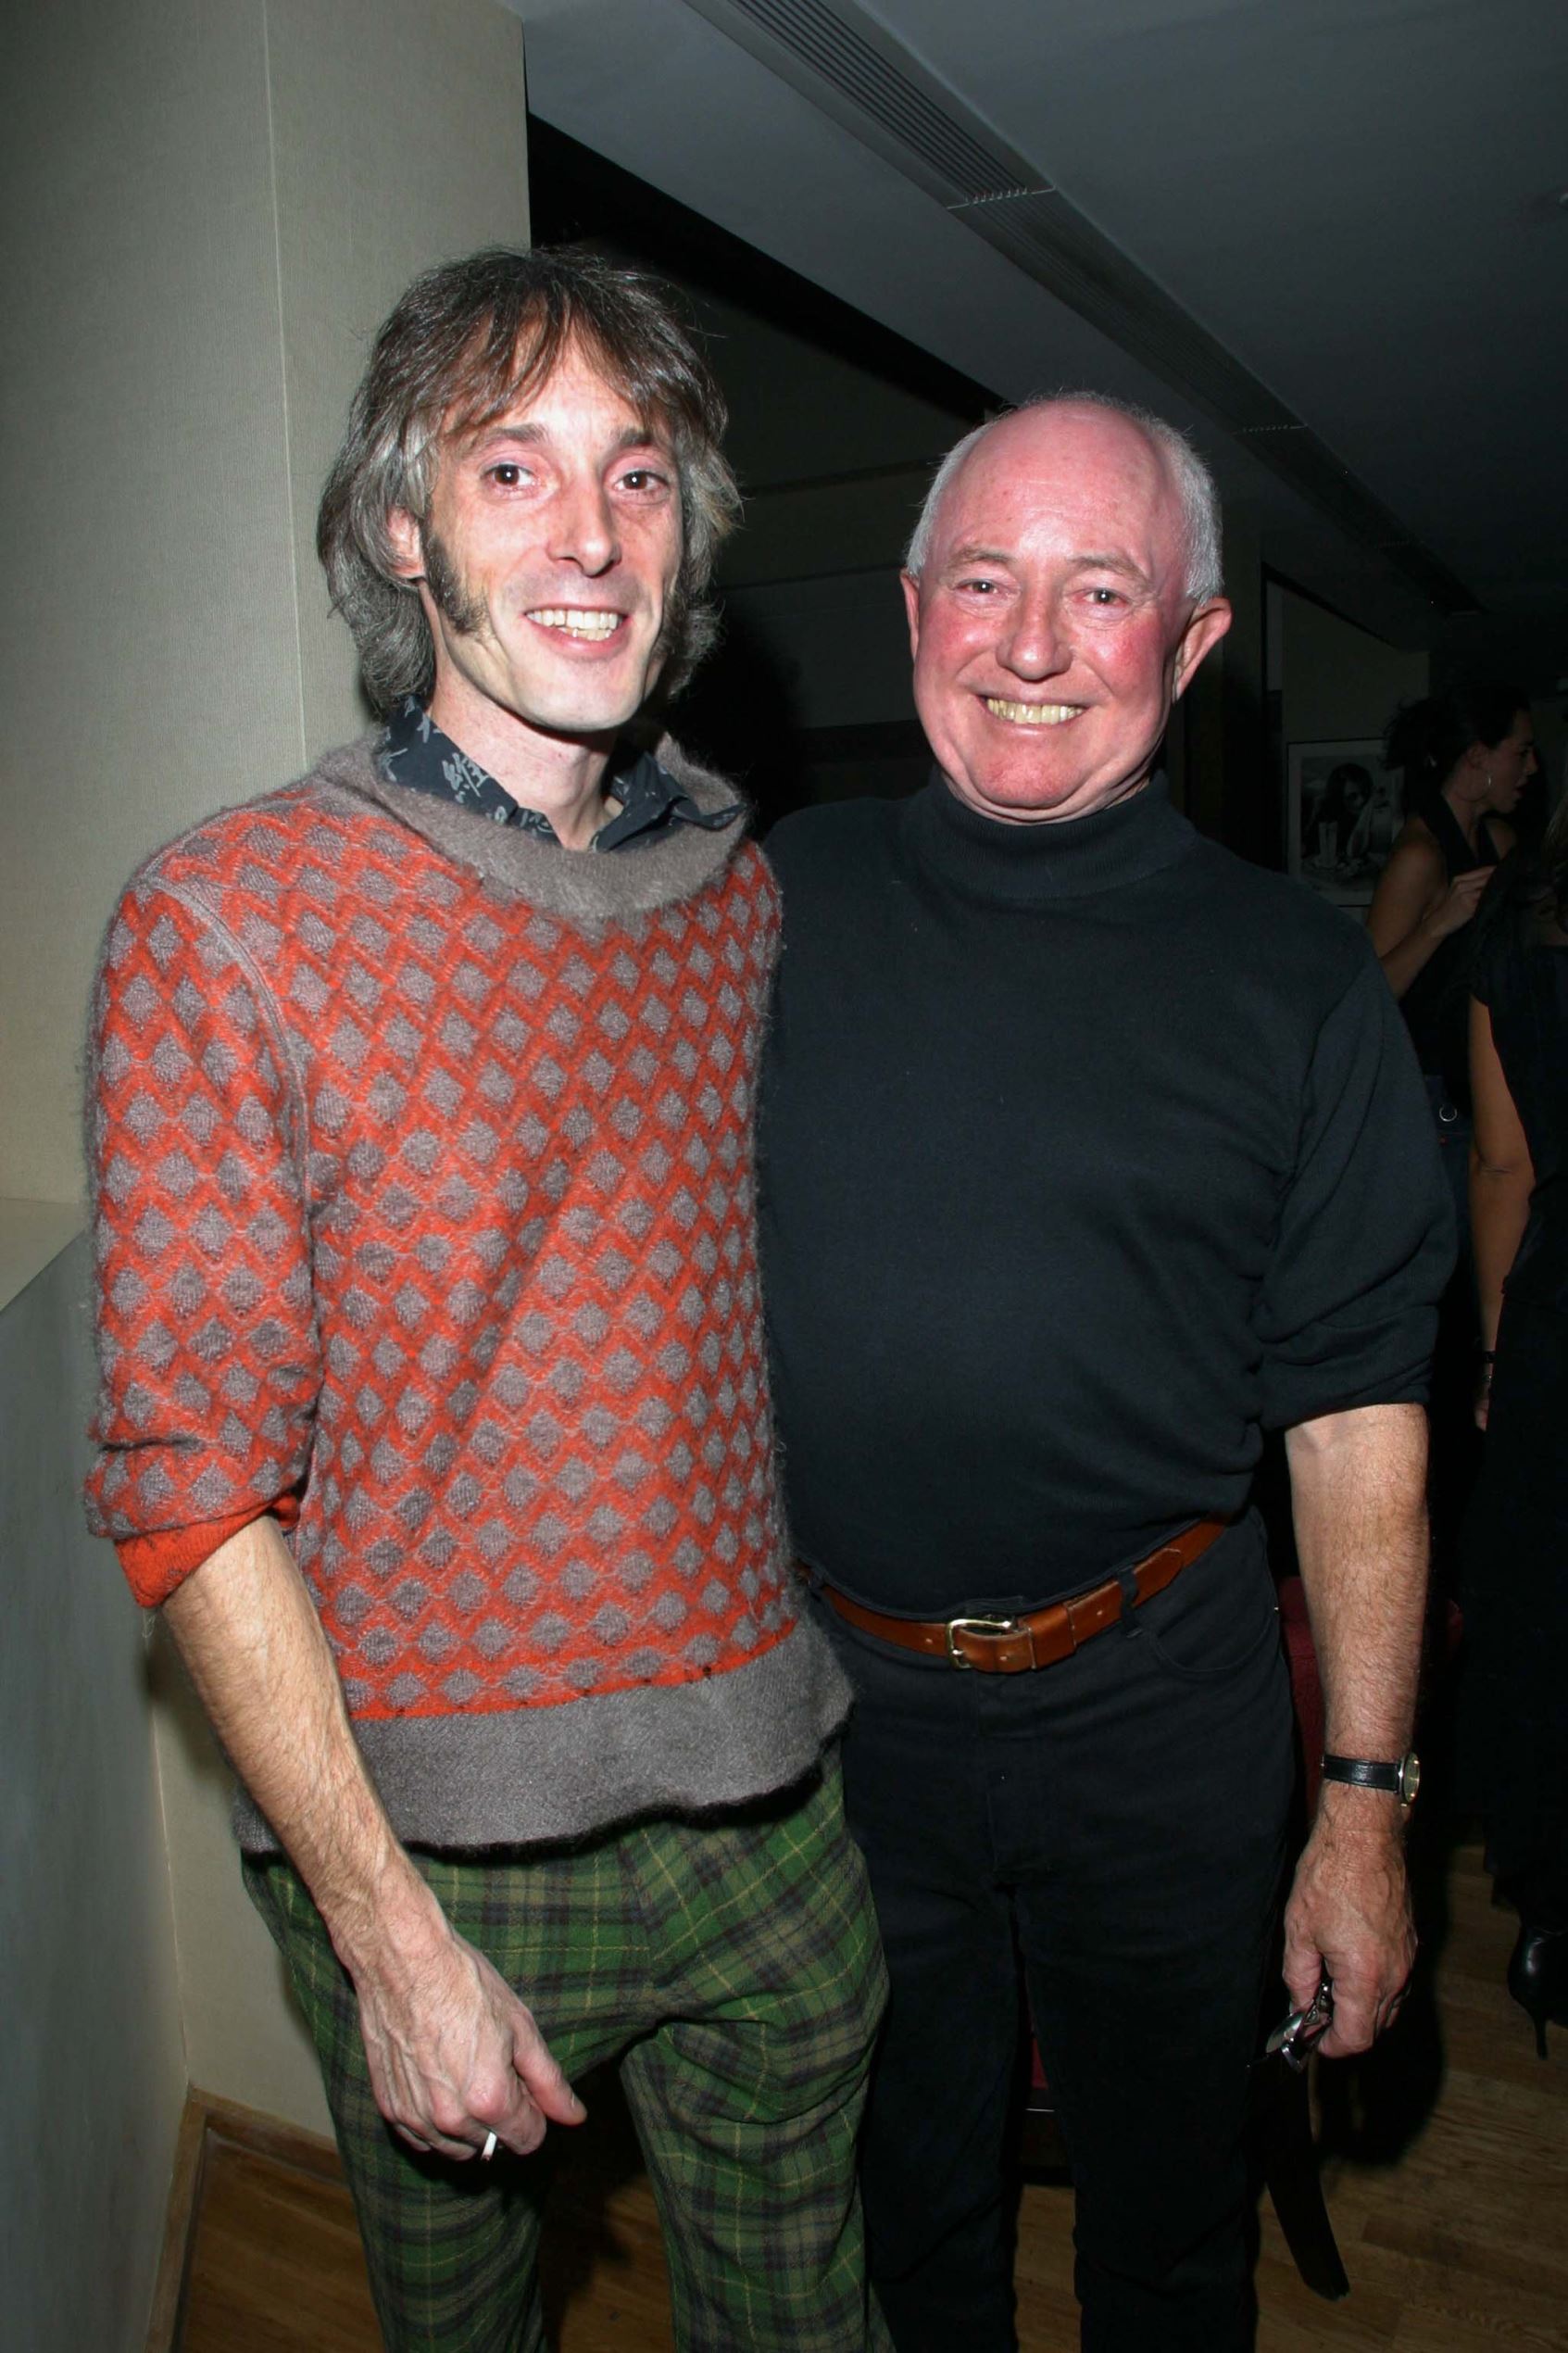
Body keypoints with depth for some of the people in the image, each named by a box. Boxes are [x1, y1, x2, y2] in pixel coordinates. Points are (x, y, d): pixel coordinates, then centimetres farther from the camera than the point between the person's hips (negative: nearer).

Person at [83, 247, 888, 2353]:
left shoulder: (740, 894, 3)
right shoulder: (224, 925, -13)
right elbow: (191, 1483, -13)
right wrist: (389, 1931, -14)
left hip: (766, 1806, 4)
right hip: (430, 1839, -3)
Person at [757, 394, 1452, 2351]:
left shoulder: (1296, 978, -7)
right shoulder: (778, 904, -3)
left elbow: (1356, 1416, -5)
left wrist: (1365, 1807, -5)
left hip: (1156, 1702, -1)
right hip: (829, 1690, 2)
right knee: (897, 2194, 25)